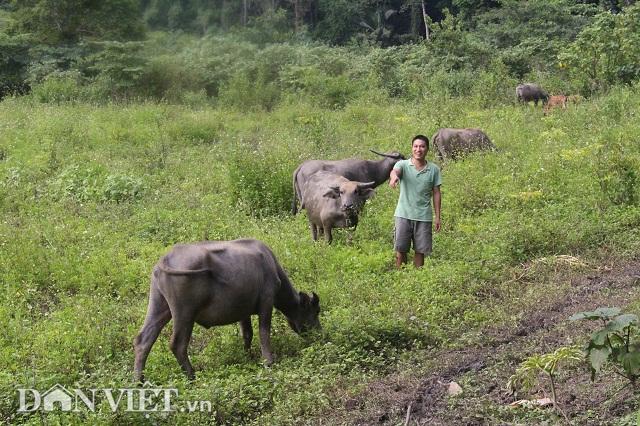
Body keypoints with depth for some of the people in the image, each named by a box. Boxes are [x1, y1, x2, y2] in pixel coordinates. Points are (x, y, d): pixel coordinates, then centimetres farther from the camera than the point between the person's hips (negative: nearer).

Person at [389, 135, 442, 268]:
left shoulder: (434, 169, 3)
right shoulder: (403, 165, -2)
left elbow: (436, 193, 7)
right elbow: (394, 171, -26)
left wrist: (437, 217, 4)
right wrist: (394, 176, -52)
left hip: (424, 217, 1)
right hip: (404, 214, -1)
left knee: (420, 250, 7)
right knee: (401, 249, 4)